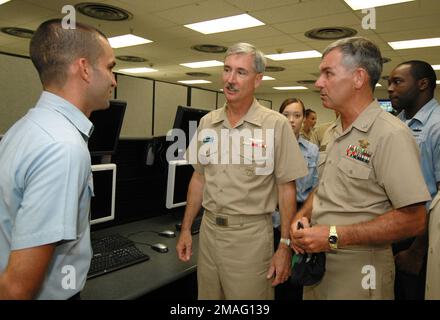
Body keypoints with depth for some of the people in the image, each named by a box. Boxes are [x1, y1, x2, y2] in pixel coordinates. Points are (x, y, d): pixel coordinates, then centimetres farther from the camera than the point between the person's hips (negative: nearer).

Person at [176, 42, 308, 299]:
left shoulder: (276, 124, -10)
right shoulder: (207, 122, 4)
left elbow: (286, 188, -8)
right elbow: (199, 178, 10)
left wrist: (285, 246, -9)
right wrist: (186, 229, 10)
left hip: (251, 234, -4)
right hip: (209, 229, 5)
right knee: (207, 294, 19)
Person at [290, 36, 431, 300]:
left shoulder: (391, 135, -18)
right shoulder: (333, 132, 7)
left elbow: (413, 219, -21)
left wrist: (334, 236, -23)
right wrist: (302, 216, -4)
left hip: (358, 269, -7)